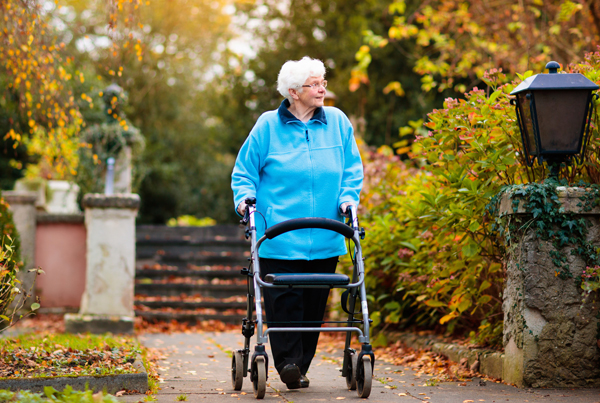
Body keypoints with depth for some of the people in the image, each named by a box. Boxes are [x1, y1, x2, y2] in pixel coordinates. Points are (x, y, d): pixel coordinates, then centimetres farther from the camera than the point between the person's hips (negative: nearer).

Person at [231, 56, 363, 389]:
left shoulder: (337, 121, 9)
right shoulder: (268, 125, 2)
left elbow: (352, 168, 15)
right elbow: (244, 171, 8)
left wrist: (348, 197, -1)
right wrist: (245, 198, -8)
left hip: (324, 237, 3)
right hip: (279, 236, -3)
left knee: (314, 303, 5)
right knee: (283, 300, -11)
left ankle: (301, 365, 16)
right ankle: (287, 362, -5)